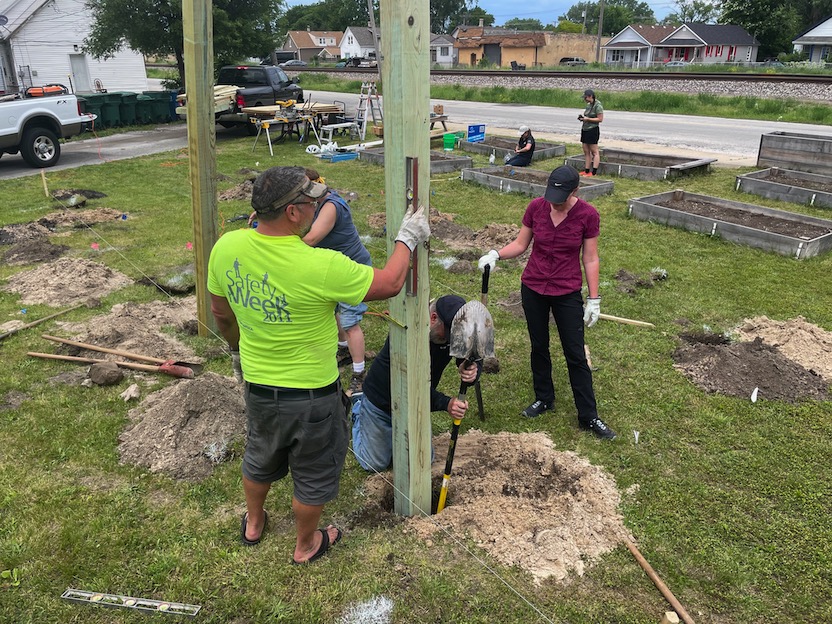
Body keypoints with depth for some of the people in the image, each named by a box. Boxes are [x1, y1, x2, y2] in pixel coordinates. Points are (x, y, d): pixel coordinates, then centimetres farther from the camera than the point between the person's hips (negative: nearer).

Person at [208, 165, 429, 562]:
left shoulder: (226, 248, -14)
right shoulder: (320, 266, -31)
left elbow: (220, 312, 4)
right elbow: (389, 283, -17)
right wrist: (409, 237, -1)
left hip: (257, 385, 5)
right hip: (311, 397, -5)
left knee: (260, 458, 31)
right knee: (314, 472, 20)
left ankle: (253, 524, 55)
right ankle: (306, 545, 43)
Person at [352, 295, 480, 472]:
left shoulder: (453, 330, -18)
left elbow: (474, 360, -20)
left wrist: (472, 371, -46)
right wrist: (446, 404, -54)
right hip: (381, 402, -5)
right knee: (376, 464, 6)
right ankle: (359, 413, 31)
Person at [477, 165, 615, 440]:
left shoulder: (588, 215, -13)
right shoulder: (536, 207, -7)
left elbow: (590, 258, -6)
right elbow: (520, 244, 2)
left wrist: (594, 299, -6)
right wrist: (496, 254, -17)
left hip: (567, 293, -2)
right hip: (533, 288, 3)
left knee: (576, 355, 3)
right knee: (538, 347, 15)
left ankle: (589, 416, 14)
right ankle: (544, 399, 36)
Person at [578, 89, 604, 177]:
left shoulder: (597, 106, -12)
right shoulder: (588, 105, 14)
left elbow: (600, 119, -15)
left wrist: (587, 119, -18)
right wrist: (582, 118, 5)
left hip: (593, 130, -9)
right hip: (585, 129, 9)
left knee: (594, 152, -5)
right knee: (586, 152, 8)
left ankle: (594, 172, -6)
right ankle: (586, 171, 12)